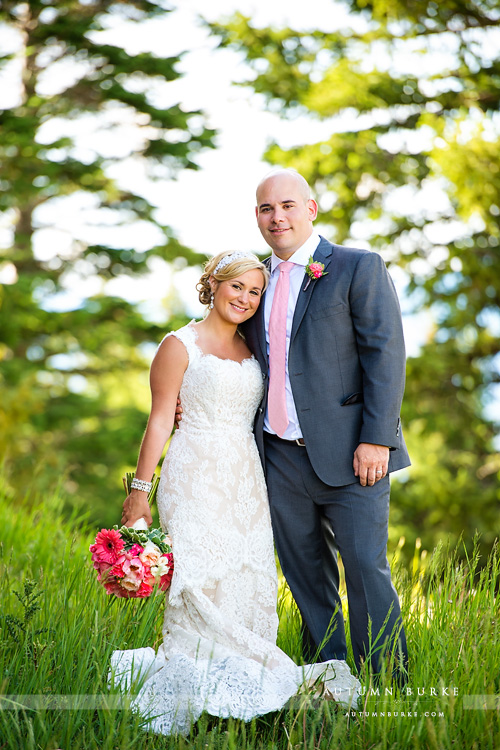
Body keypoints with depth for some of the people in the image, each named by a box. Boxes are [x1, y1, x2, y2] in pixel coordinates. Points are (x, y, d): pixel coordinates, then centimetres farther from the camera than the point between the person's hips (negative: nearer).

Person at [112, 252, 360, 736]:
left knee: (249, 584, 2)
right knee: (202, 583, -11)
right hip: (196, 478, -6)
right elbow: (160, 421, -4)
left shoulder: (251, 349, 16)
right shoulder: (180, 345, -1)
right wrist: (140, 489, -8)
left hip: (246, 479, 6)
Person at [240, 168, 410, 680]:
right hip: (280, 458, 6)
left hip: (347, 455, -5)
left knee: (366, 569, -4)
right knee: (305, 576, 11)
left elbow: (385, 356, -9)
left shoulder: (359, 268, -3)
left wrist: (376, 439, -17)